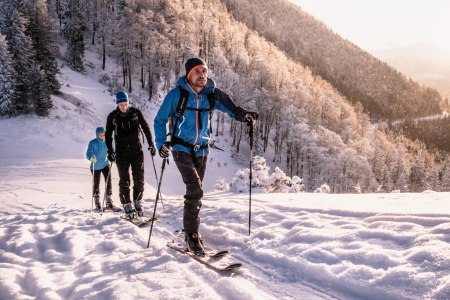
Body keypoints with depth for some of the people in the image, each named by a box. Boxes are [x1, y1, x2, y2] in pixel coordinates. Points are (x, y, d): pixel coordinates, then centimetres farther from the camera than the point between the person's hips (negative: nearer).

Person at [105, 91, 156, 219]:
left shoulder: (136, 112, -2)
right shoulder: (112, 117, -2)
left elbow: (146, 128, 5)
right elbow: (108, 135, 6)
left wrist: (151, 144, 0)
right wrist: (110, 151, -2)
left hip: (137, 150, 0)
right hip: (121, 153, 0)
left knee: (139, 179, 0)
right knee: (124, 181, 0)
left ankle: (138, 202, 15)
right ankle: (127, 206, 9)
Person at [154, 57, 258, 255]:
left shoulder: (211, 94, -3)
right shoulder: (177, 94, -11)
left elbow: (230, 108, 3)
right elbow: (160, 120, -3)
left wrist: (243, 115, -20)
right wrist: (161, 144, -16)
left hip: (201, 150, 4)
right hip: (181, 148, -4)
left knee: (195, 193, 13)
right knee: (195, 190, -18)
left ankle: (190, 232, 28)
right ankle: (192, 235, -6)